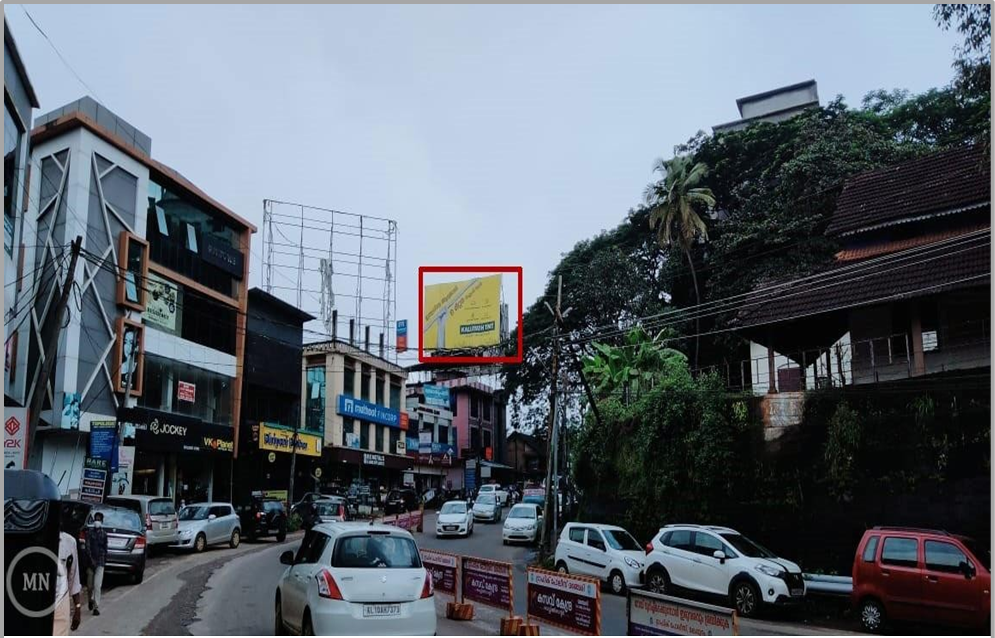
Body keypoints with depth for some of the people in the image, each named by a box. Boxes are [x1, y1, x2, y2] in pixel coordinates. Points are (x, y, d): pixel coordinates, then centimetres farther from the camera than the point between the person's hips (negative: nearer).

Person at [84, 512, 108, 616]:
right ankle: (90, 600, 38)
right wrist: (91, 559, -17)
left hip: (100, 562, 0)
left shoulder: (104, 533, 7)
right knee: (90, 585, 10)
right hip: (90, 561, 0)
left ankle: (96, 607, -8)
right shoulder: (89, 531, -1)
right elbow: (87, 546, -8)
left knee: (97, 585, -9)